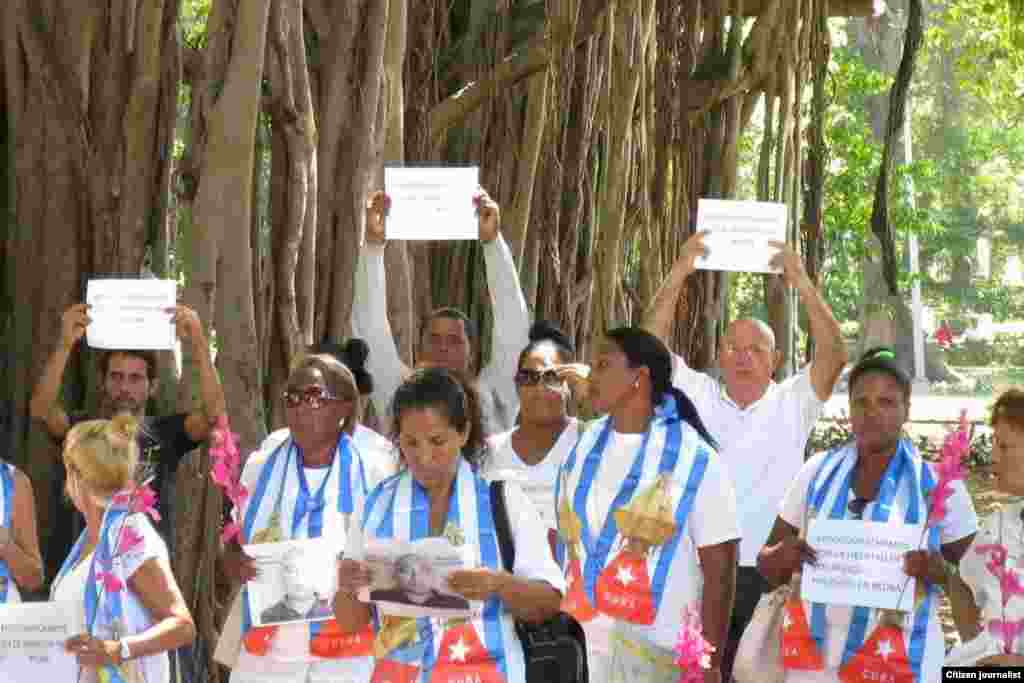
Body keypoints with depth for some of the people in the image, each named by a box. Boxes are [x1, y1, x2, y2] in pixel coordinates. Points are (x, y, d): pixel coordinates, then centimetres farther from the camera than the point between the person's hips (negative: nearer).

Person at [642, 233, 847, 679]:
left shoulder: (792, 405, 4)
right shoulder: (696, 396, 5)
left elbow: (833, 354, -10)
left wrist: (801, 281, -16)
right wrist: (680, 273, -12)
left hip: (768, 573, 0)